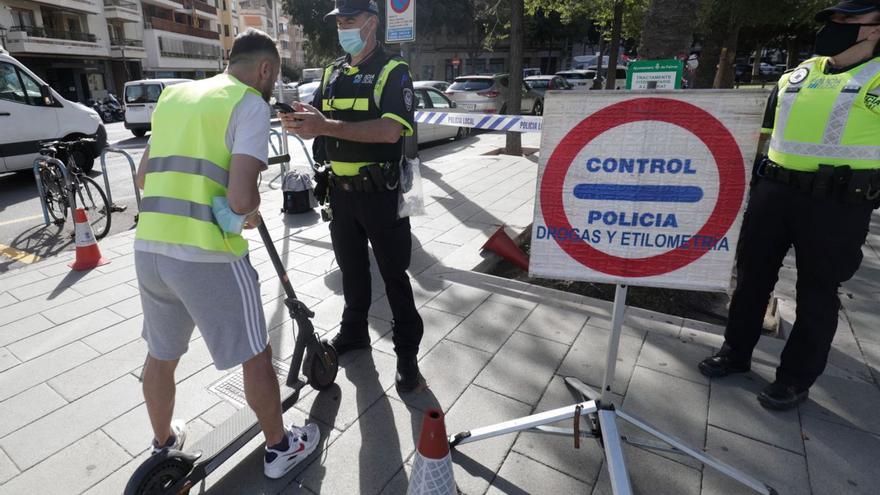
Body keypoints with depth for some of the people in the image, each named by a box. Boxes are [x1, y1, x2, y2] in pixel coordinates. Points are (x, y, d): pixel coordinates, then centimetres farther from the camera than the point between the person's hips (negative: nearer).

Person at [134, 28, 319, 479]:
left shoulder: (173, 94, 16)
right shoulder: (250, 103, -7)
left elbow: (143, 177, 21)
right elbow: (241, 198, -19)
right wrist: (252, 210, 2)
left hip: (148, 248, 8)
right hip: (208, 256, -7)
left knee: (161, 355, 24)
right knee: (255, 356, 11)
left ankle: (163, 444, 47)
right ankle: (279, 448, 30)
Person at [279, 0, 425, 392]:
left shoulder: (393, 72, -6)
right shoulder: (332, 73, 13)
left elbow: (391, 131, -22)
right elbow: (316, 125, 11)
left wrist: (327, 126, -29)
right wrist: (299, 122, -14)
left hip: (380, 193, -6)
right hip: (340, 190, 6)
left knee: (393, 273, 3)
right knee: (351, 267, 17)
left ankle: (407, 351, 16)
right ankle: (354, 331, 36)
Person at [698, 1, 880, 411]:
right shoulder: (798, 74, 14)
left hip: (837, 203, -5)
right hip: (773, 191, 5)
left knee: (817, 292, 6)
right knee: (752, 275, 11)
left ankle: (796, 379, 20)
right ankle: (736, 352, 27)